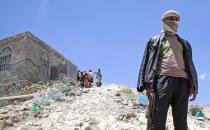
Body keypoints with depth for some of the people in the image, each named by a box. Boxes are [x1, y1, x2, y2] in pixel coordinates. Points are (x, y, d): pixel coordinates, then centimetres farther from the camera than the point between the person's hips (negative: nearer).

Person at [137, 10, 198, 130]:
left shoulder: (184, 43, 30)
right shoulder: (155, 41, 22)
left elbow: (190, 65, 20)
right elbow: (147, 62, 10)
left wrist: (193, 85, 4)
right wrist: (147, 84, -6)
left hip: (182, 81, 3)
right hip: (162, 80, -3)